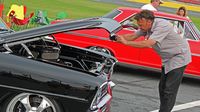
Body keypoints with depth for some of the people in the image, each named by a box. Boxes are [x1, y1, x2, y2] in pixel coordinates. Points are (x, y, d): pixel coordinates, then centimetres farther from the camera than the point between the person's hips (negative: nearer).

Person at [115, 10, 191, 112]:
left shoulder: (162, 26, -31)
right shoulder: (147, 27, -4)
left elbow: (148, 44, -38)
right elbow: (133, 36, 0)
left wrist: (126, 42, -35)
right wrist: (118, 37, -19)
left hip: (179, 56, -9)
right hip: (167, 58, 9)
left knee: (169, 91, -9)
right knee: (162, 88, 14)